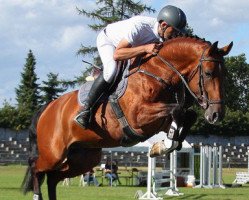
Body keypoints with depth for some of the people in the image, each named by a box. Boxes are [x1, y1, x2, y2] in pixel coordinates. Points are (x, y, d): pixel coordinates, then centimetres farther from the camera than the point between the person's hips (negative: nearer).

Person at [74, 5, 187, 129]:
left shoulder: (163, 35, -22)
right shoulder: (138, 26, -42)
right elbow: (117, 55, -46)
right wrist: (145, 48, -54)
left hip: (130, 45, 8)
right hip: (107, 40, -8)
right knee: (111, 70, -32)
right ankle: (86, 108, -24)